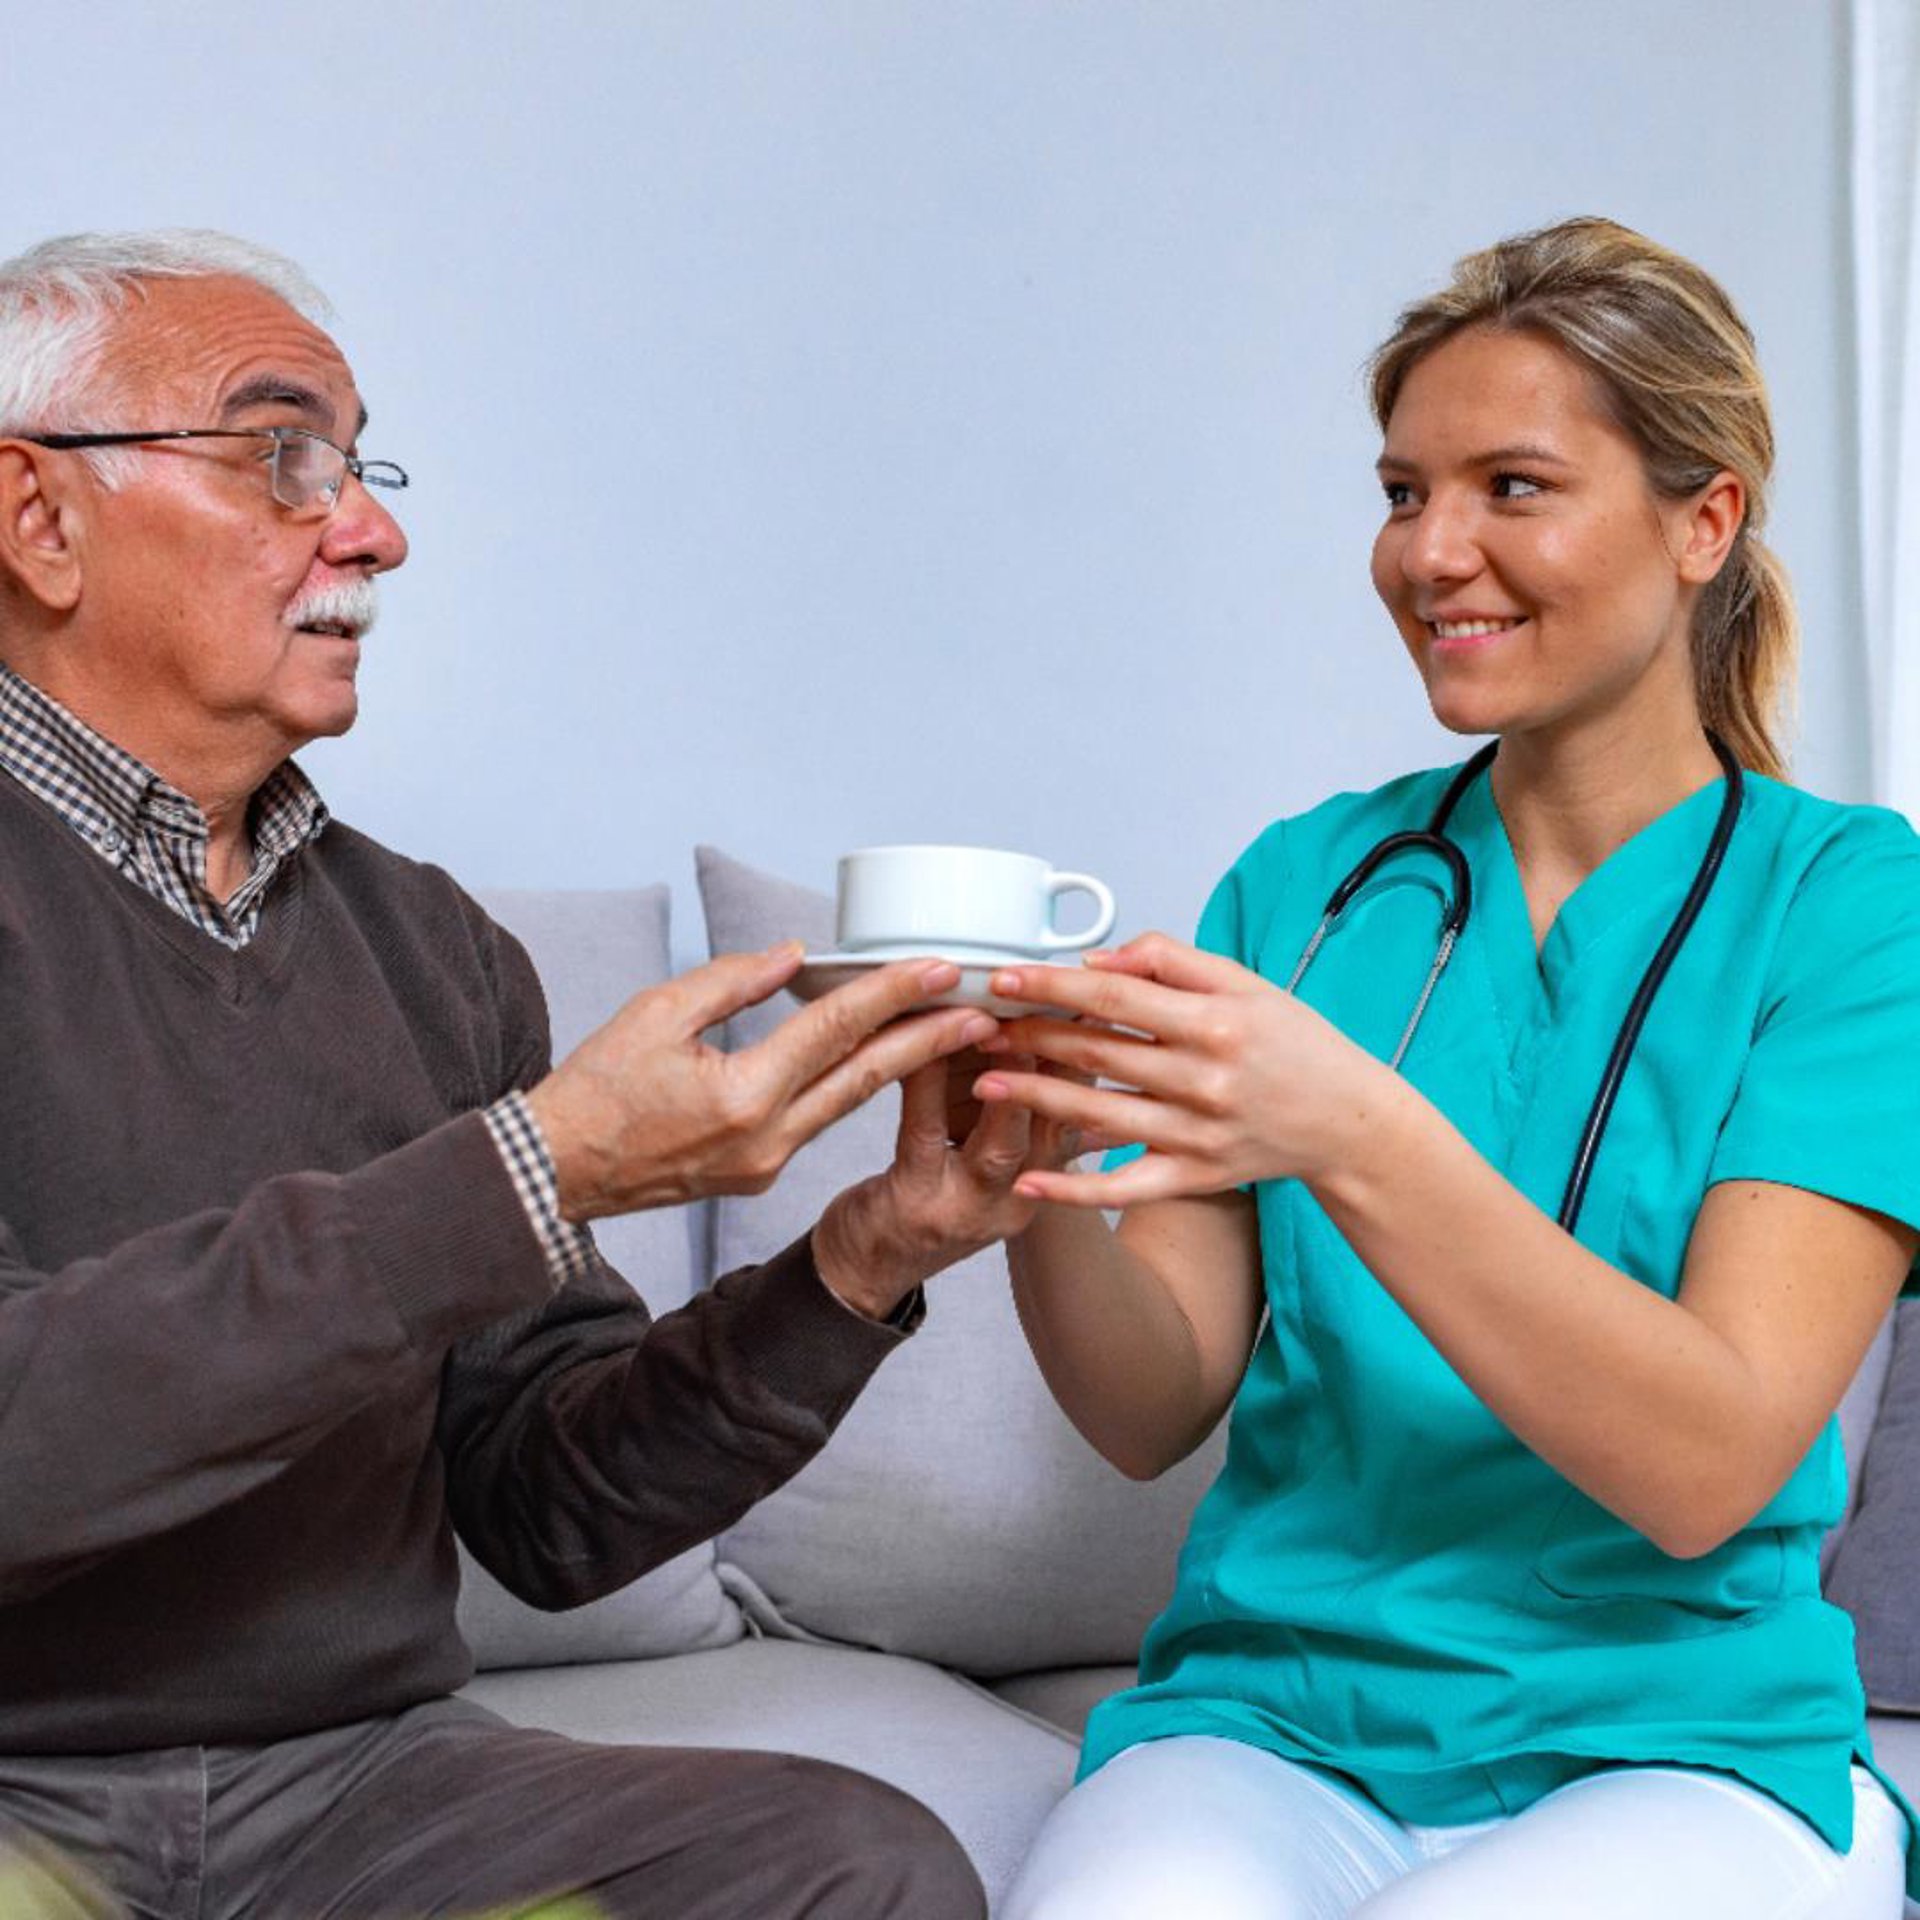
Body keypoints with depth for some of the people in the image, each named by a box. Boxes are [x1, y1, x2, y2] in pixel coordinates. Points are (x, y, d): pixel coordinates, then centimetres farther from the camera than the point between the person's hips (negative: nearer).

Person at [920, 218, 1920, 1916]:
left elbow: (1708, 1468, -15)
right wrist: (1041, 1191, -16)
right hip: (1273, 1718, 2)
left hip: (1671, 1753, -1)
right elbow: (1157, 1413, 5)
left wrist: (1351, 1135, -28)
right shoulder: (1304, 881, 9)